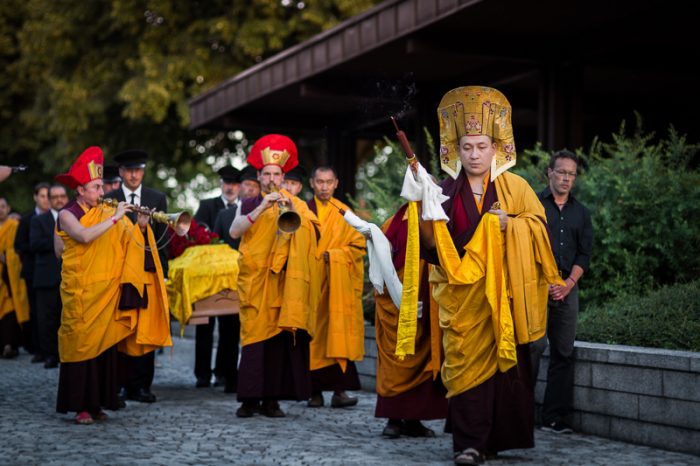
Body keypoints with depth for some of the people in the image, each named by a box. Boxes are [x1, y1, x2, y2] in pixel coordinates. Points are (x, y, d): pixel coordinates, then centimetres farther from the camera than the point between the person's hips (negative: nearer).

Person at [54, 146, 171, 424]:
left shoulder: (103, 213, 11)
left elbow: (129, 242, 7)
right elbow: (85, 236, -23)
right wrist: (114, 218, -22)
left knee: (105, 343, 4)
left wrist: (141, 227, -10)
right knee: (80, 343, -3)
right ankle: (79, 406, 1)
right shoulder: (67, 214, -2)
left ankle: (97, 403, 12)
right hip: (80, 291, -5)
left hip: (106, 291, 5)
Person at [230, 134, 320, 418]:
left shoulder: (295, 204, 12)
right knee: (253, 335, -7)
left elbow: (307, 234, -3)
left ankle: (272, 399, 1)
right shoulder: (248, 205, 10)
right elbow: (234, 231, -8)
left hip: (283, 282, 1)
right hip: (254, 280, 0)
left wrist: (292, 210, -17)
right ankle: (250, 398, -4)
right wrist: (262, 208, -16)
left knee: (279, 338, -4)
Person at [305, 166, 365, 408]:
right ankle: (315, 391, 1)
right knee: (313, 336, -3)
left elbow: (358, 245, 4)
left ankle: (339, 390, -8)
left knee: (338, 336, -8)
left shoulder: (344, 214, 10)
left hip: (338, 286, 0)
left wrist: (332, 255, -8)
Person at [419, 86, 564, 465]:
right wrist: (427, 217, -15)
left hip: (503, 290, 0)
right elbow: (435, 244, 3)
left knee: (505, 359, 0)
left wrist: (510, 224, -14)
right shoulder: (447, 192, 7)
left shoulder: (514, 186, 6)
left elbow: (538, 223, 2)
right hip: (462, 292, 0)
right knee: (467, 359, -6)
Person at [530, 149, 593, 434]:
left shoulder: (581, 213, 17)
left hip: (567, 287, 4)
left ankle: (554, 418, 8)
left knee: (564, 351, 3)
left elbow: (585, 254, 12)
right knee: (535, 343, -17)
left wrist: (569, 283, -4)